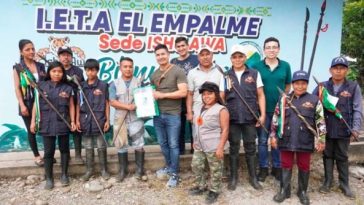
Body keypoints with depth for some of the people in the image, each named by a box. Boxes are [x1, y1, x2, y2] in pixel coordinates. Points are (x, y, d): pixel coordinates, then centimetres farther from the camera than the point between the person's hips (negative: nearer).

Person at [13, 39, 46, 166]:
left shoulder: (41, 66, 7)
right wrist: (22, 105, -13)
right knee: (31, 130, 7)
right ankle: (36, 156, 20)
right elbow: (17, 88, -5)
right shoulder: (18, 68, -2)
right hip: (27, 103, -2)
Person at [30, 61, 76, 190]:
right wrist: (33, 121, 0)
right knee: (48, 151, 5)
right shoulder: (41, 86, 2)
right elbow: (36, 104, 3)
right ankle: (49, 178, 16)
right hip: (46, 123, 0)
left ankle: (64, 175, 25)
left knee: (64, 149, 11)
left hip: (63, 123, 1)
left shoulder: (67, 88, 2)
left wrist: (72, 121, -2)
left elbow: (71, 106, 4)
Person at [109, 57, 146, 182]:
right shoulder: (115, 84, 4)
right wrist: (127, 106, -16)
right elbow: (112, 102, -5)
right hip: (120, 119, 1)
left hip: (136, 118, 0)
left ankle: (140, 169, 13)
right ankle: (122, 170, 19)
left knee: (139, 145, 0)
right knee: (121, 145, 7)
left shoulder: (139, 82, 5)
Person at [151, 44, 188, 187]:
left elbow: (183, 92, -16)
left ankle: (174, 173, 13)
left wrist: (162, 95, -17)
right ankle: (169, 166, 34)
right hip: (158, 114, 6)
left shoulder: (178, 72, -7)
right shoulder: (154, 75, 12)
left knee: (173, 145, 1)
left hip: (173, 115, -6)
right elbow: (150, 92, 21)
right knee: (163, 143, 15)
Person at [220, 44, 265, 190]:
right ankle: (233, 177, 22)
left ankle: (253, 177, 24)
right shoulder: (226, 76, 5)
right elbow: (221, 98, 5)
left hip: (250, 118, 0)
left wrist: (262, 114, -3)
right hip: (232, 118, 1)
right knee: (234, 148, 10)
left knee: (250, 147, 10)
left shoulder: (254, 74, 3)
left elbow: (260, 96, 3)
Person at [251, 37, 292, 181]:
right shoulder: (256, 66, -4)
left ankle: (277, 167, 26)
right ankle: (263, 168, 20)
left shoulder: (285, 66, 1)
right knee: (262, 140, 7)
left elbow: (288, 86, 10)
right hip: (263, 109, -1)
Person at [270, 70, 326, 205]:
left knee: (304, 166, 11)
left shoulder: (314, 100, 1)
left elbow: (320, 121, 1)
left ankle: (303, 191, 27)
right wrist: (273, 136, 6)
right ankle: (284, 190, 23)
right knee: (286, 165, 10)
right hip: (286, 140, 1)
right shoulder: (284, 100, 5)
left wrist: (321, 139, -2)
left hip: (305, 141, -1)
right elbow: (276, 119, 8)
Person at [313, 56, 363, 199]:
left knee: (342, 157, 11)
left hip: (344, 129, -1)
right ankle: (328, 182, 26)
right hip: (326, 129, 1)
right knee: (328, 155, 12)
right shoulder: (322, 86, 3)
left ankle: (344, 184, 24)